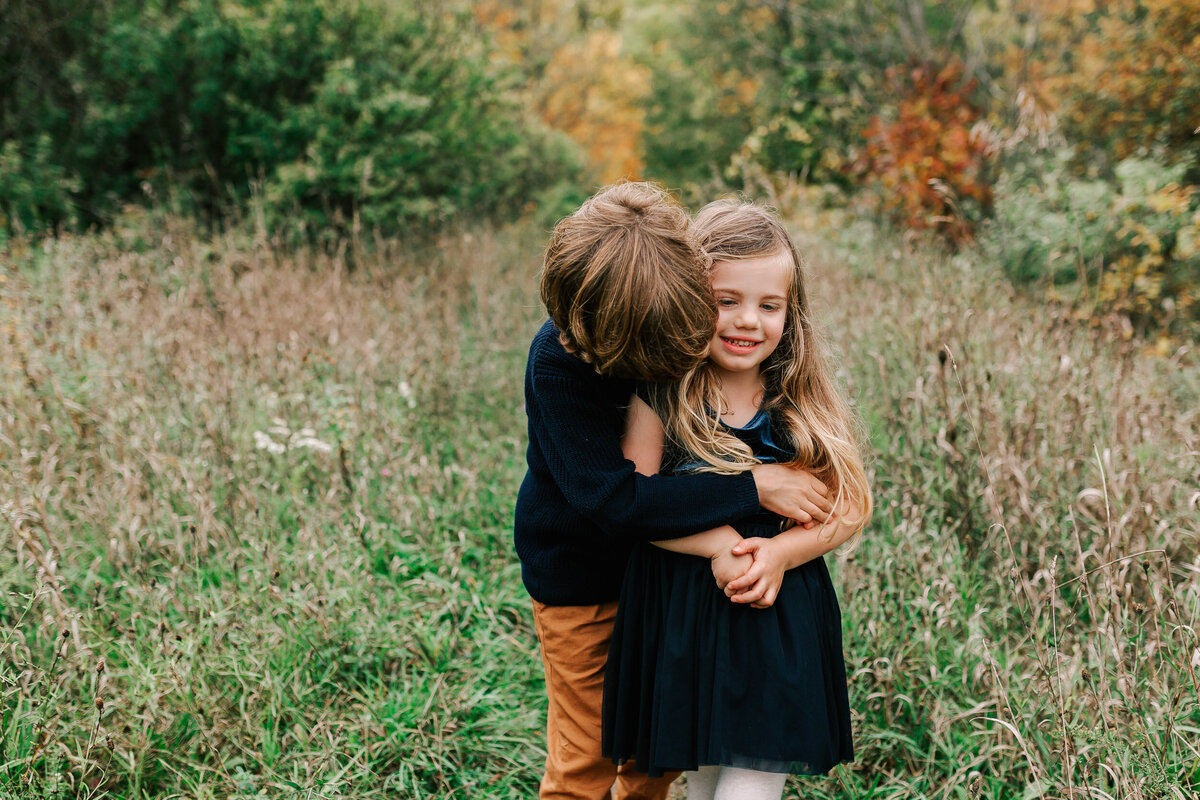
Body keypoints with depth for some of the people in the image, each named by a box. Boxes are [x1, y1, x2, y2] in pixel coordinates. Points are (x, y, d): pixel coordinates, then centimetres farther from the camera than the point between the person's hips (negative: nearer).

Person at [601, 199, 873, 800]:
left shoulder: (804, 403, -2)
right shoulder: (661, 394, -6)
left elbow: (850, 508, 0)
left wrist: (779, 552, -17)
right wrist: (720, 543, -21)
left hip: (780, 621, 0)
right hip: (680, 614, 0)